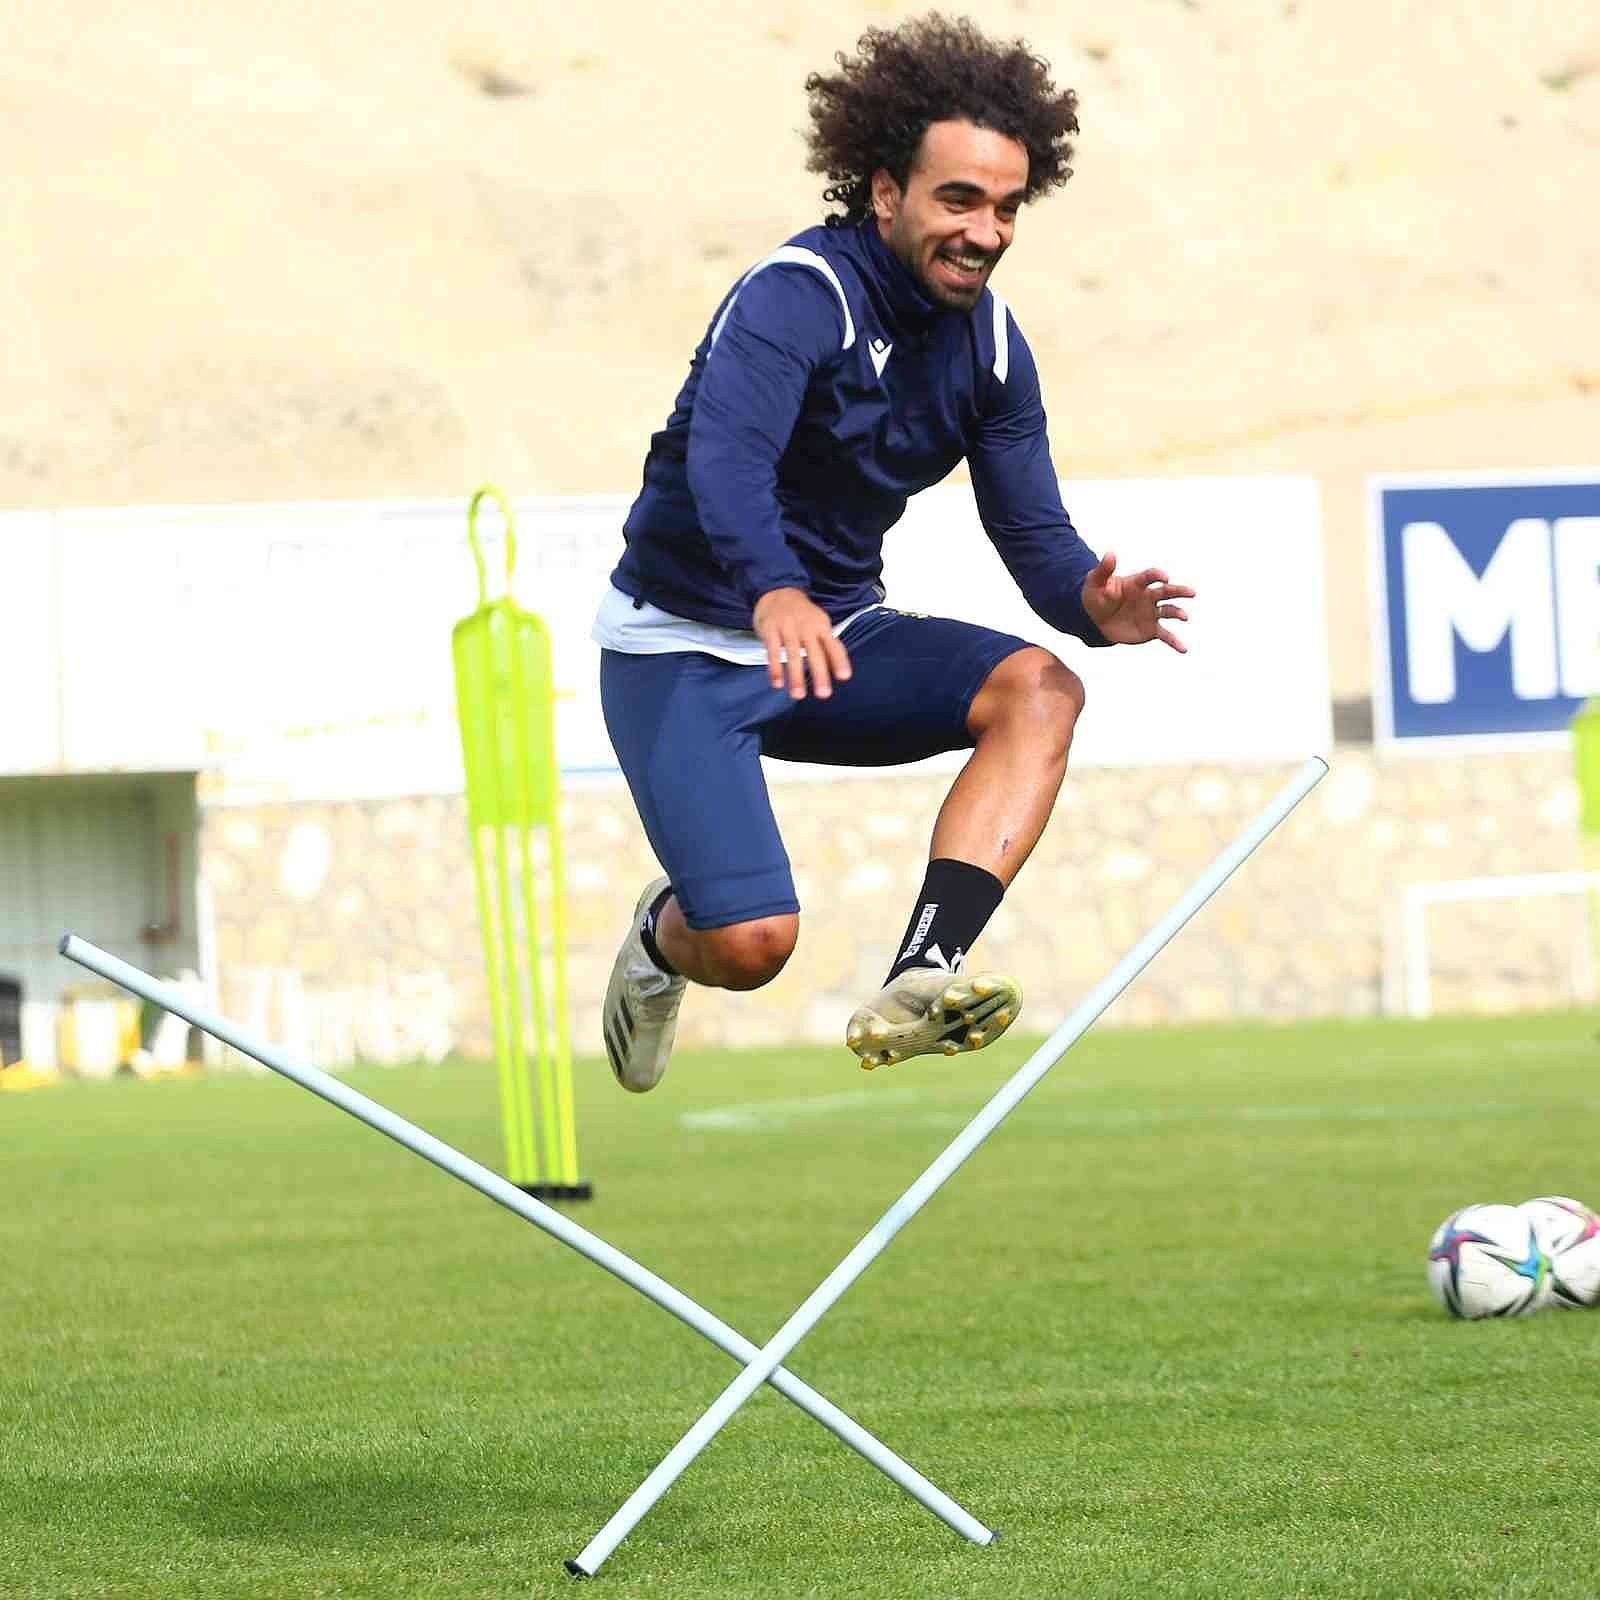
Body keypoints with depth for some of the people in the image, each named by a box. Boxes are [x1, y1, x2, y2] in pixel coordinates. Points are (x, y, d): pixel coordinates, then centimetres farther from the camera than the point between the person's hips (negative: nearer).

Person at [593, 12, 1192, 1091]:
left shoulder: (989, 345, 0)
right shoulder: (798, 296, -22)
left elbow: (1036, 535, -2)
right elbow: (726, 460, -40)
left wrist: (1094, 603, -26)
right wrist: (774, 593, -60)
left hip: (836, 636, 6)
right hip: (688, 646, -6)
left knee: (1040, 689, -21)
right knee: (751, 944, -20)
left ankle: (918, 982, -32)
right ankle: (666, 935, 20)